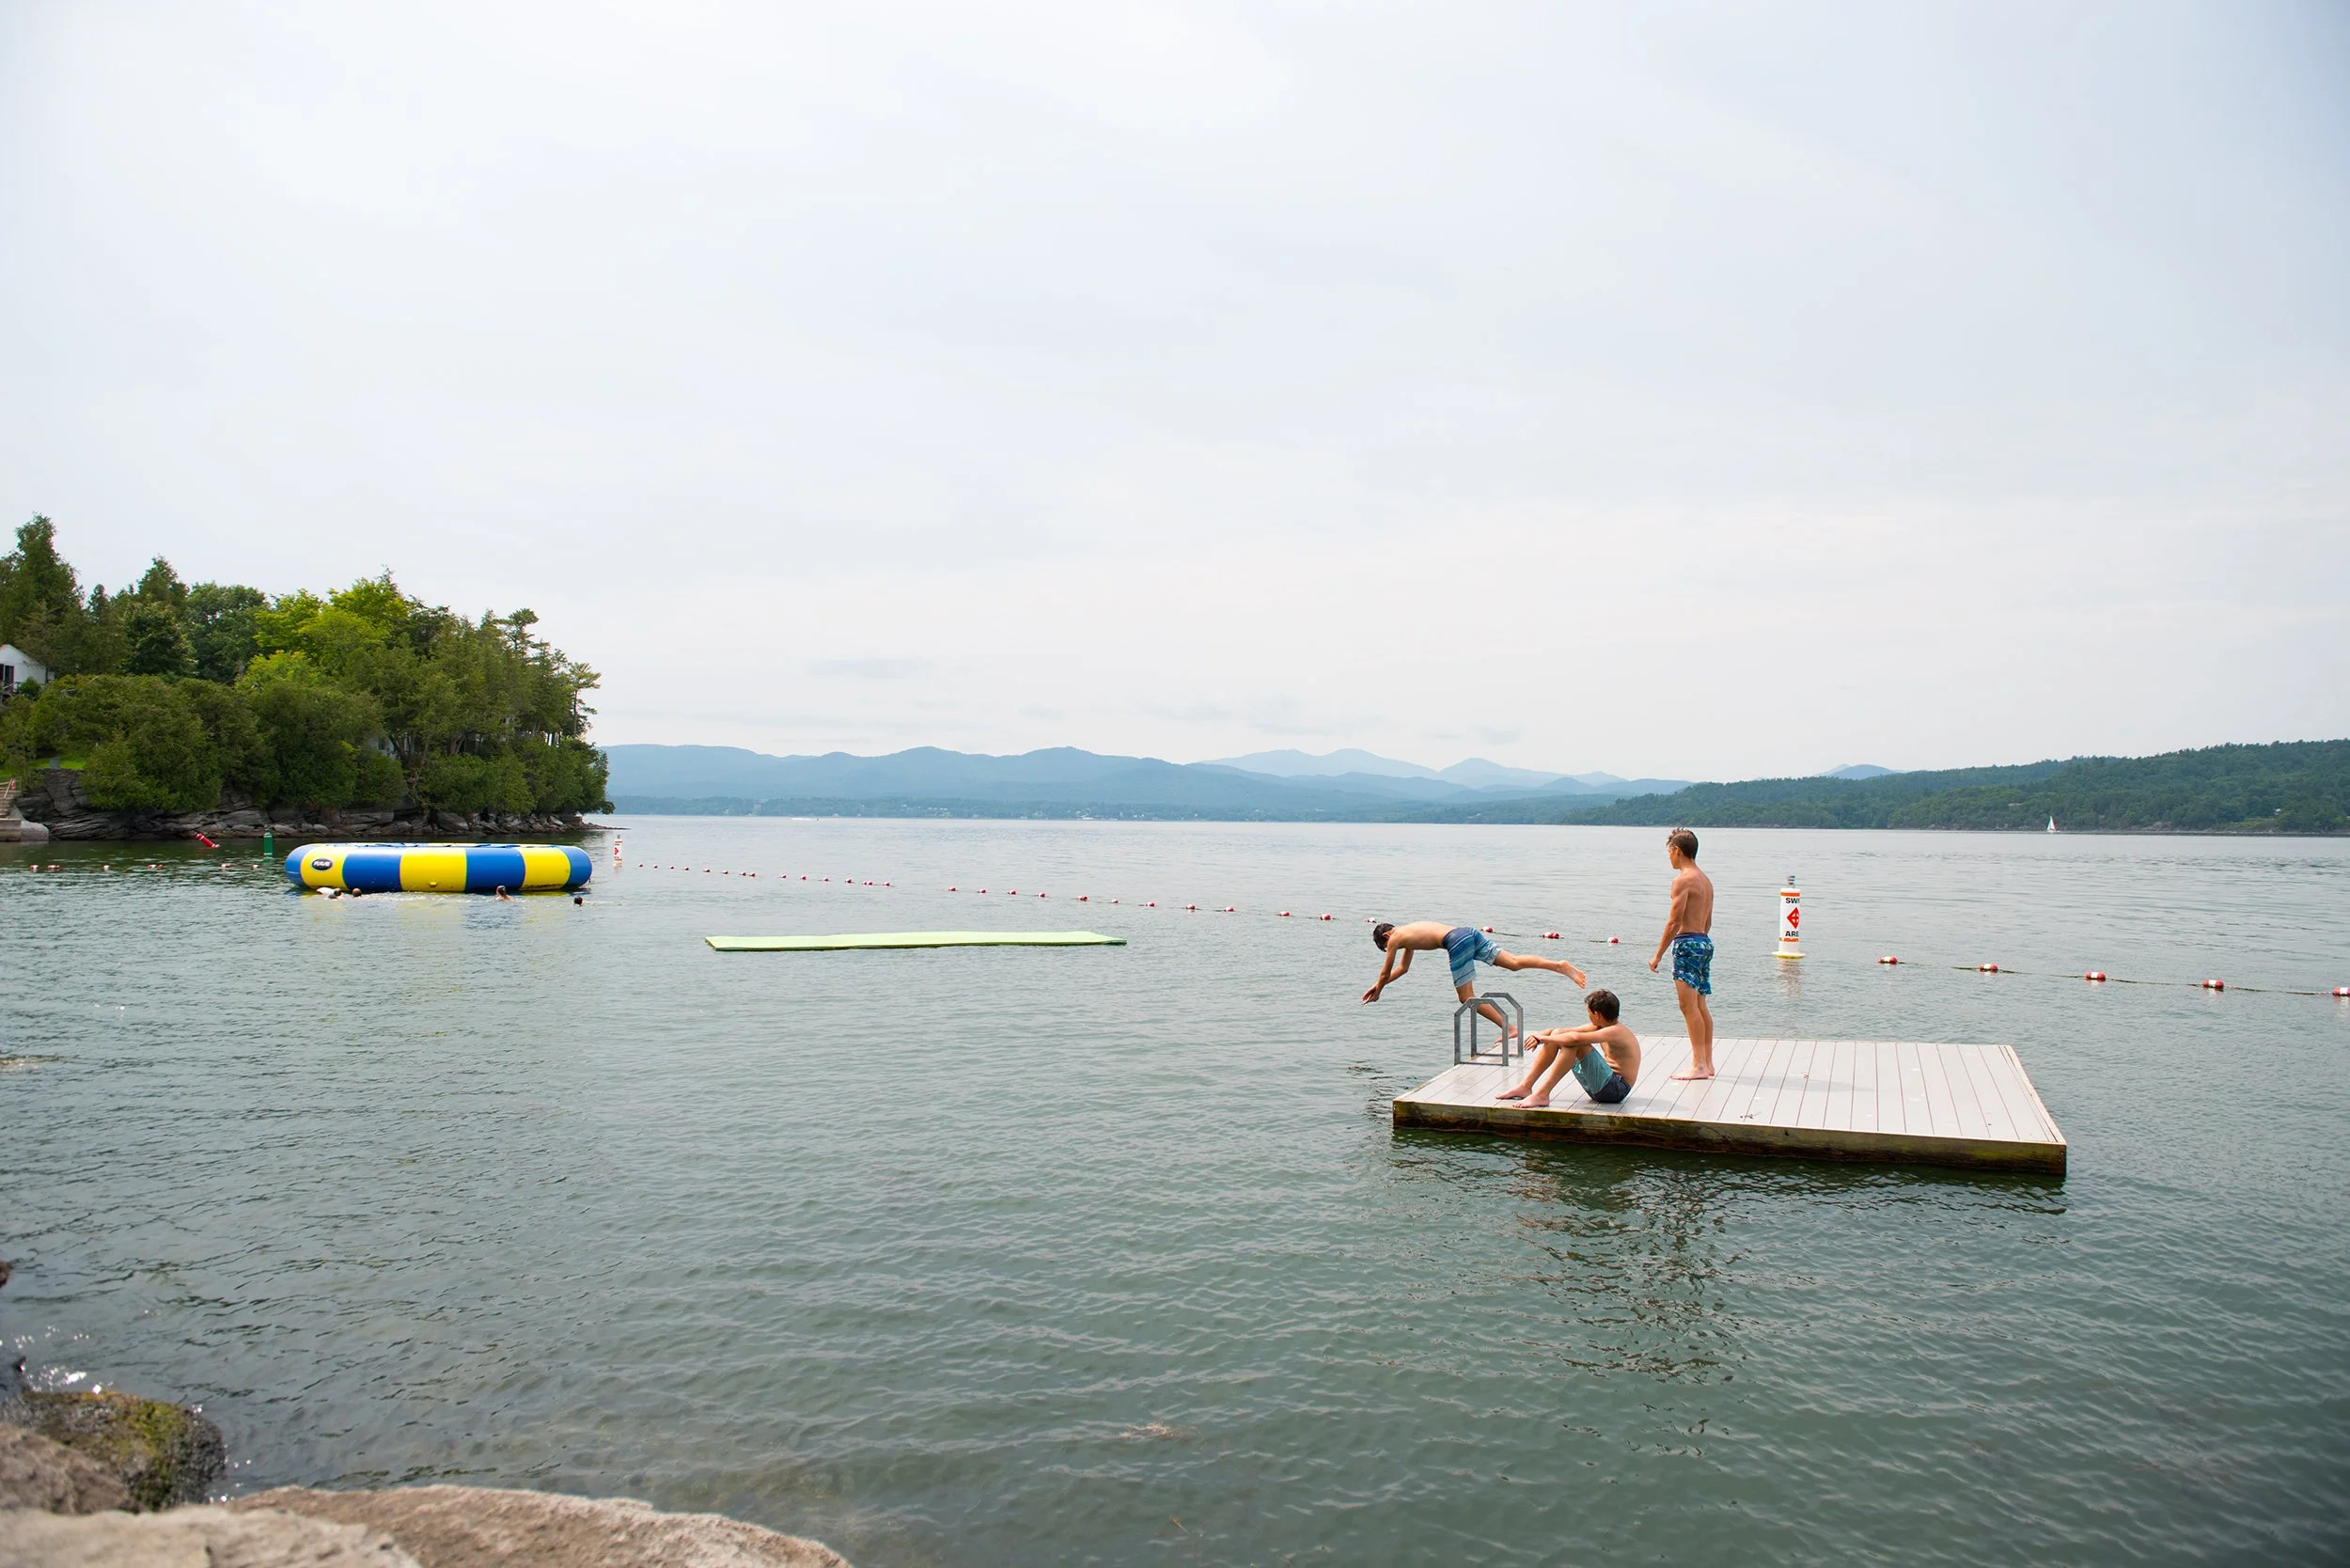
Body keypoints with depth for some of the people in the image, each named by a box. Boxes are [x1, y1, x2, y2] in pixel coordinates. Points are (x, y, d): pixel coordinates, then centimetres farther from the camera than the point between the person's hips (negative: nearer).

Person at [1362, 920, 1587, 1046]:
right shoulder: (1409, 933, 36)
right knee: (1513, 962, -2)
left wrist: (1377, 992, 37)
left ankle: (1507, 1028, -9)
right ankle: (1559, 965, -17)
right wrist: (1380, 985, 51)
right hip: (1469, 932, 8)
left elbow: (1385, 972, 20)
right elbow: (1403, 968, 47)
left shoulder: (1395, 938, 13)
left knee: (1467, 998, -2)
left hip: (1457, 942, -8)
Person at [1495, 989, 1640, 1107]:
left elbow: (1576, 1037, -33)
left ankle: (1542, 1095, -26)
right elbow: (1568, 1032, 9)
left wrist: (1543, 1037, -21)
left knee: (1573, 1042, -27)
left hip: (1616, 1090, -9)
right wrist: (1541, 1035, -8)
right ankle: (1525, 1087, 2)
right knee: (1557, 1034, 4)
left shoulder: (1616, 1032, -20)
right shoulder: (1600, 1027, 9)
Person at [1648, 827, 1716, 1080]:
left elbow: (1674, 921, -15)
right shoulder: (1706, 880, 15)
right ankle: (1707, 1063, 15)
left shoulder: (1683, 880, -12)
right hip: (1705, 942, 9)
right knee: (1700, 1006, 13)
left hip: (1688, 943, -9)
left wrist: (1658, 955, -11)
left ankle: (1699, 1065, -11)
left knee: (1688, 1005, -9)